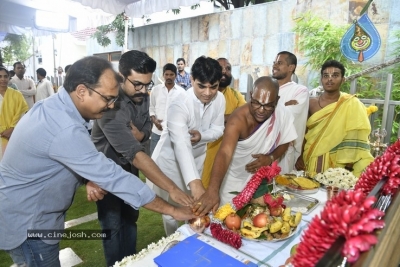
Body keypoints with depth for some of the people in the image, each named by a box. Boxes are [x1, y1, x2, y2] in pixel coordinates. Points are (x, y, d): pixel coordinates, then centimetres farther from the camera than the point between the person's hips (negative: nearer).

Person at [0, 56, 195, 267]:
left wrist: (91, 179, -13)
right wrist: (172, 210, -25)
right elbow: (113, 177, -32)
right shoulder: (64, 129, -34)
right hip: (26, 224, -8)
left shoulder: (55, 107, -4)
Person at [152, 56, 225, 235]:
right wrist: (194, 181, -61)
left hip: (196, 158, 5)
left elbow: (218, 129, -5)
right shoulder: (179, 106, -34)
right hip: (170, 160, -5)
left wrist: (201, 135, -29)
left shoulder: (220, 99, -16)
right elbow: (181, 144, -47)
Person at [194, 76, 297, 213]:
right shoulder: (238, 119, -31)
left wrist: (270, 158, -22)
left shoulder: (283, 114, -17)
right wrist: (212, 190, -58)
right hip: (235, 182, -4)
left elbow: (284, 143, -1)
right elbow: (225, 153, -44)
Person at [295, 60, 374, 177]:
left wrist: (349, 165, -16)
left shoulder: (352, 105, -4)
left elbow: (355, 139, -9)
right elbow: (303, 133, 7)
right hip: (310, 162, 3)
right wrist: (300, 157, -3)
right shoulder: (311, 103, 5)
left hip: (336, 165, -2)